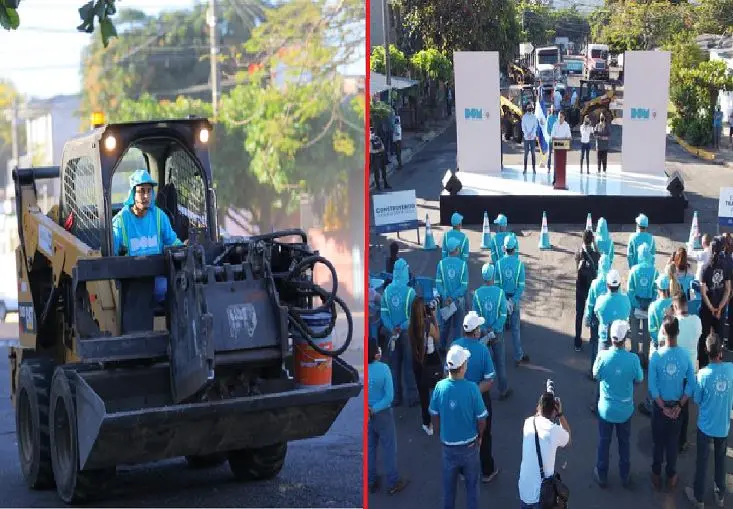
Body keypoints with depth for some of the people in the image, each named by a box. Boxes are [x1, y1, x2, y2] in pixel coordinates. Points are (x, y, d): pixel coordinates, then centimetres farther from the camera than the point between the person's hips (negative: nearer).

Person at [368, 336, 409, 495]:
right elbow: (389, 396, -22)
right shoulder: (383, 368, -21)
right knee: (389, 448, 12)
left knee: (369, 449, 18)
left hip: (366, 414, 4)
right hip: (382, 414, -4)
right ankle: (393, 483, 22)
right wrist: (374, 409, -18)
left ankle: (371, 482, 29)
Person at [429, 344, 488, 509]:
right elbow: (481, 420, -14)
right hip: (469, 445, -2)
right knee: (471, 484, 18)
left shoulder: (440, 387, -15)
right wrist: (479, 437, 6)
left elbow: (435, 416, -3)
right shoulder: (471, 388, -23)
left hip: (448, 446, 2)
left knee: (449, 484, 20)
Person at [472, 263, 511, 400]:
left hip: (482, 332, 1)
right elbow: (503, 315, -14)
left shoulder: (477, 293, -11)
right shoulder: (500, 292, -14)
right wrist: (494, 330, -9)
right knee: (500, 362, 11)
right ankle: (503, 391, 19)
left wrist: (484, 331, -4)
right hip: (497, 332, -1)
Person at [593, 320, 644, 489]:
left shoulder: (603, 356, -23)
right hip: (625, 409, 0)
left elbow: (596, 375, -5)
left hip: (606, 408, 0)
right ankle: (625, 476, 35)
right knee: (624, 442, 21)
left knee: (604, 442, 19)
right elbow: (639, 379, -5)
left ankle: (602, 476, 34)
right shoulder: (633, 359, -23)